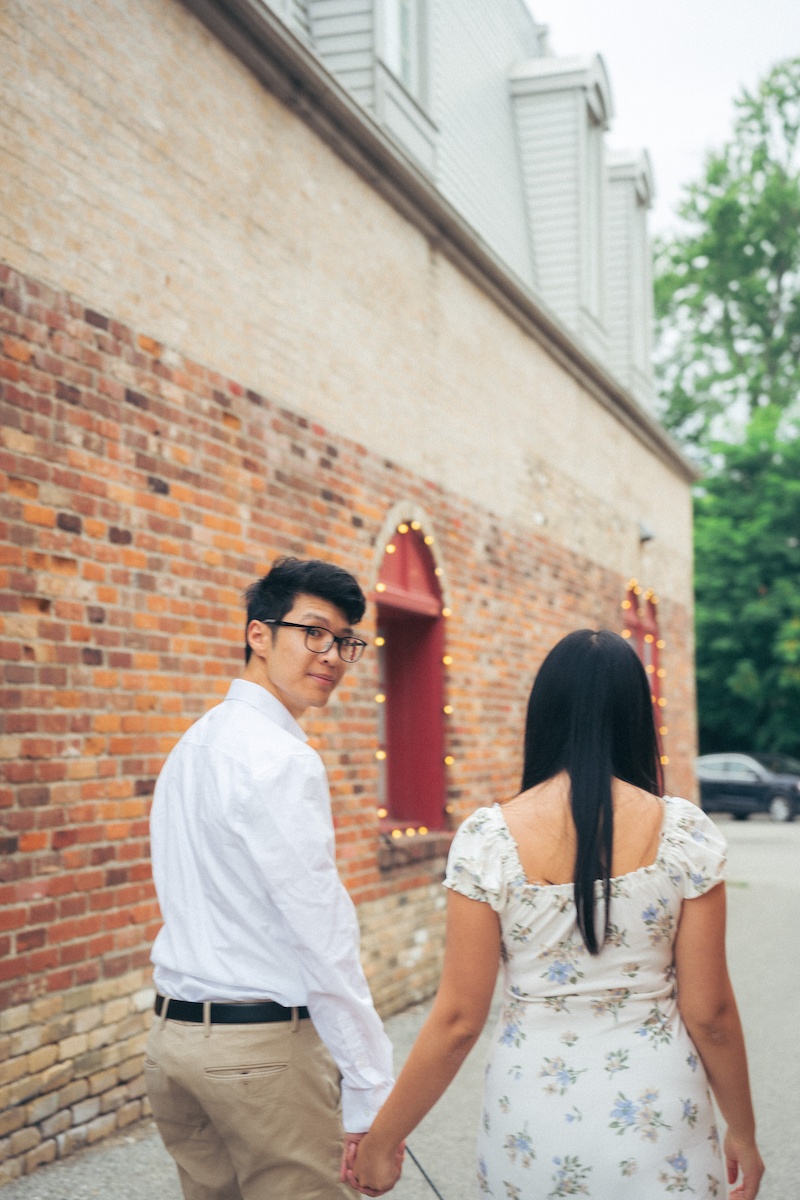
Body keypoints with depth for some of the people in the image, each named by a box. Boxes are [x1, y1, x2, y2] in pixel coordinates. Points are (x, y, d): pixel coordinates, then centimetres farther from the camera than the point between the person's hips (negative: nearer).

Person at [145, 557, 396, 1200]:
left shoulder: (197, 742, 13)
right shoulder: (280, 760, -17)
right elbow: (323, 936, -20)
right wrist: (372, 1096, -17)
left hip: (175, 1034, 9)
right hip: (264, 1048, -9)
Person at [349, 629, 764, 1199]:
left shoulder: (487, 838, -11)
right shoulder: (683, 831, -10)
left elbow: (457, 1020, -9)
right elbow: (709, 1013, -6)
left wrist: (381, 1139, 3)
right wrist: (743, 1133, 10)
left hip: (535, 1114, 0)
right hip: (656, 1109, 0)